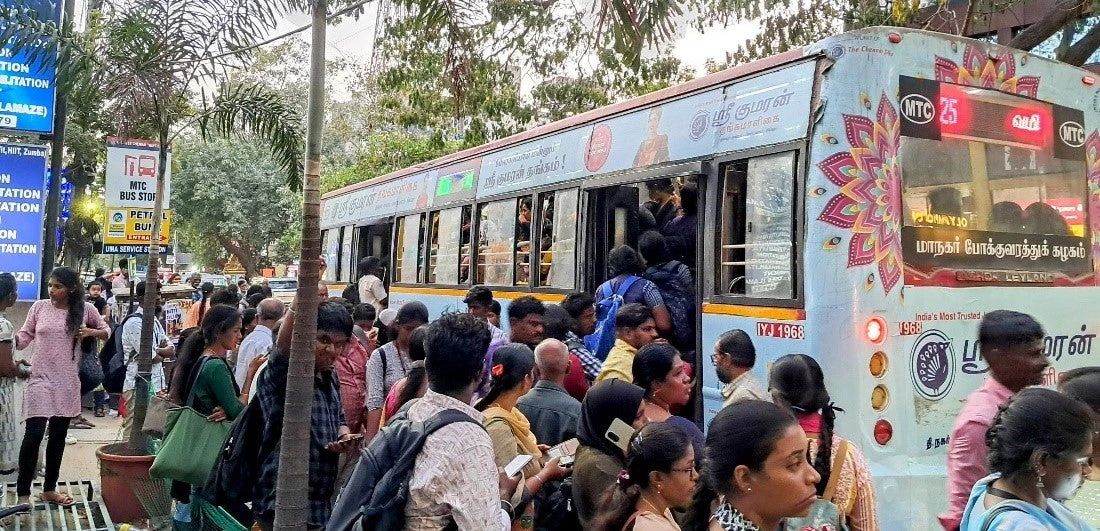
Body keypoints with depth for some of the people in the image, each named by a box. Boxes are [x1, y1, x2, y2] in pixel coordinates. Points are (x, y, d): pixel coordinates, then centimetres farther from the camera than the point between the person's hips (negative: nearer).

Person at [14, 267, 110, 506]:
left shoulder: (85, 309, 1)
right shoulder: (39, 307, -1)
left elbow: (106, 331, 12)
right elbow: (23, 337, 3)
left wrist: (91, 332, -7)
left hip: (67, 382, 2)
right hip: (40, 379, -2)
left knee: (59, 435, 12)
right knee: (34, 434, -10)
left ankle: (49, 489, 25)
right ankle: (23, 493, 1)